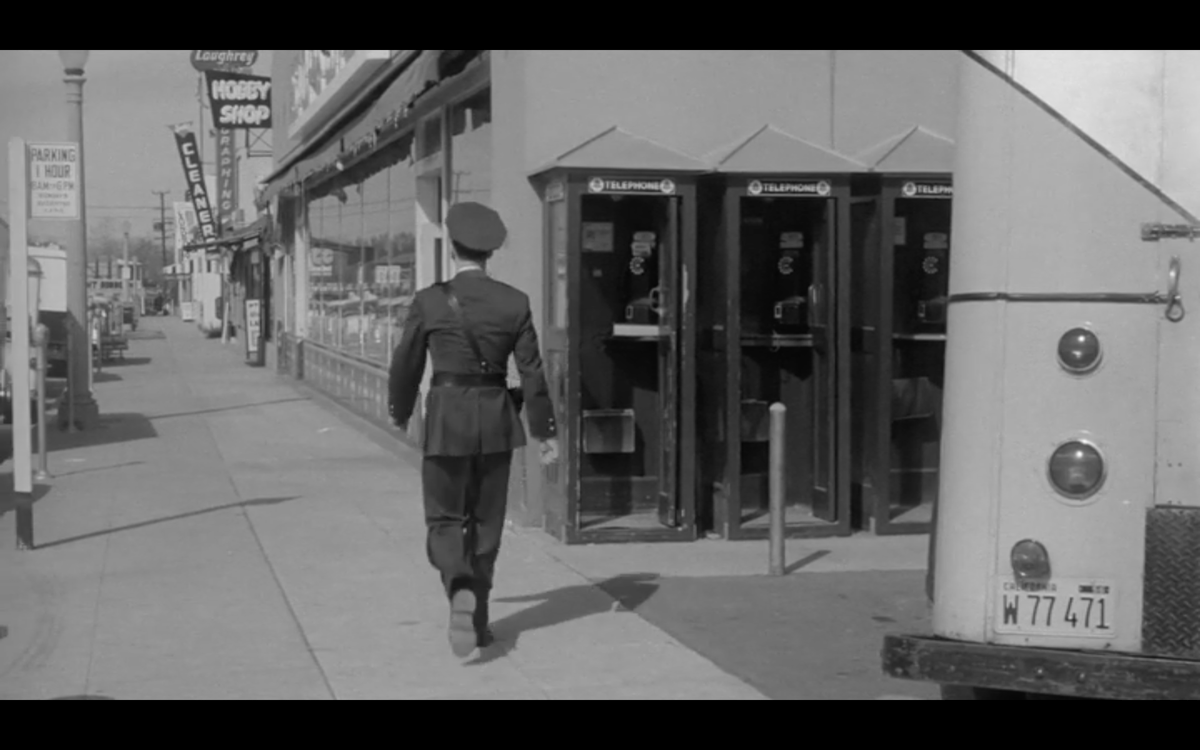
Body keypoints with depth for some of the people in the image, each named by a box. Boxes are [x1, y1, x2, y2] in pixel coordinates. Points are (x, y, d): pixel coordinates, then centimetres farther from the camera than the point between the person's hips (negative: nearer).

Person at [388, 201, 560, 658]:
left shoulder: (430, 301, -8)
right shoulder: (514, 303, -3)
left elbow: (405, 366, 1)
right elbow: (532, 372, -3)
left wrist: (400, 413, 19)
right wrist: (545, 431, 6)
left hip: (446, 419, -2)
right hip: (497, 420, 2)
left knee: (444, 520, 6)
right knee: (486, 522, 15)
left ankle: (462, 591, -23)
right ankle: (477, 619, 20)